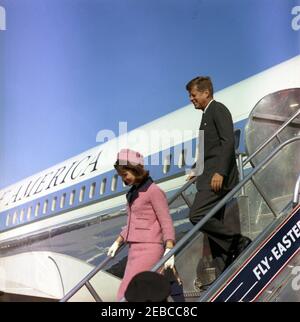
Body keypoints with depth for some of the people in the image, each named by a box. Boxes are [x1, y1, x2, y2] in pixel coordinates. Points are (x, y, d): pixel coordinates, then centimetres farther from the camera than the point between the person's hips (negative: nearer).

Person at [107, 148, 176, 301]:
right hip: (135, 249, 8)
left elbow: (166, 223, -12)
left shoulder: (154, 191, -8)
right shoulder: (133, 193, 16)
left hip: (149, 249, -8)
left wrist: (169, 250, -22)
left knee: (124, 295, -13)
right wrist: (117, 242, 32)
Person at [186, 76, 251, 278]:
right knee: (214, 225, 7)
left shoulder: (218, 109, -4)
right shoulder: (207, 114, 23)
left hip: (218, 176, -10)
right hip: (210, 177, 10)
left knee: (197, 215, -19)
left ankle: (239, 242, -8)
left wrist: (220, 172, -23)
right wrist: (199, 171, 20)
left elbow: (228, 141, -16)